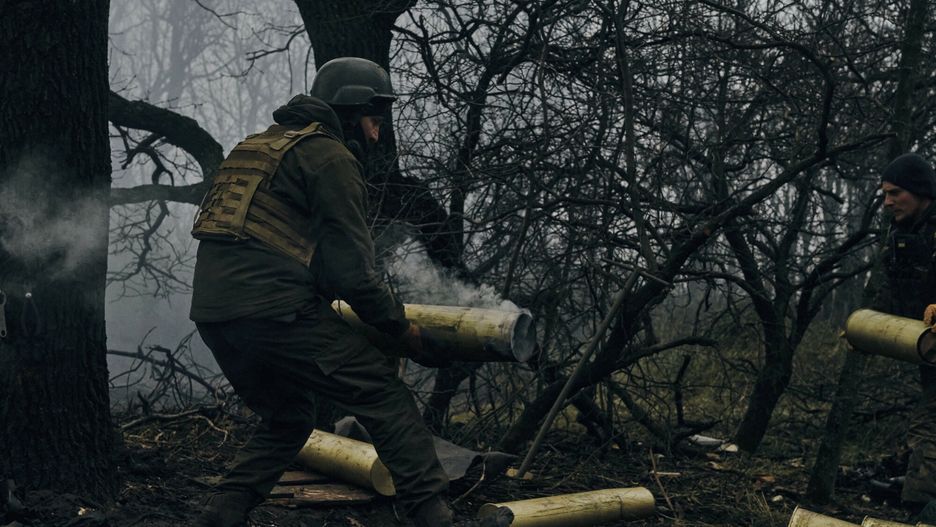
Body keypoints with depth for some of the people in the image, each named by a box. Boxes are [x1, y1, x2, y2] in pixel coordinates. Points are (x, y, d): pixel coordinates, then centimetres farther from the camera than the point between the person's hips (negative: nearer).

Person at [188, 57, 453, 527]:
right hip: (275, 311, -8)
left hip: (212, 314, 9)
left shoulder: (257, 147, 25)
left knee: (286, 420, 25)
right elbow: (351, 270, -7)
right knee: (385, 398, -1)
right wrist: (405, 329, 5)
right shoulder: (331, 158, -1)